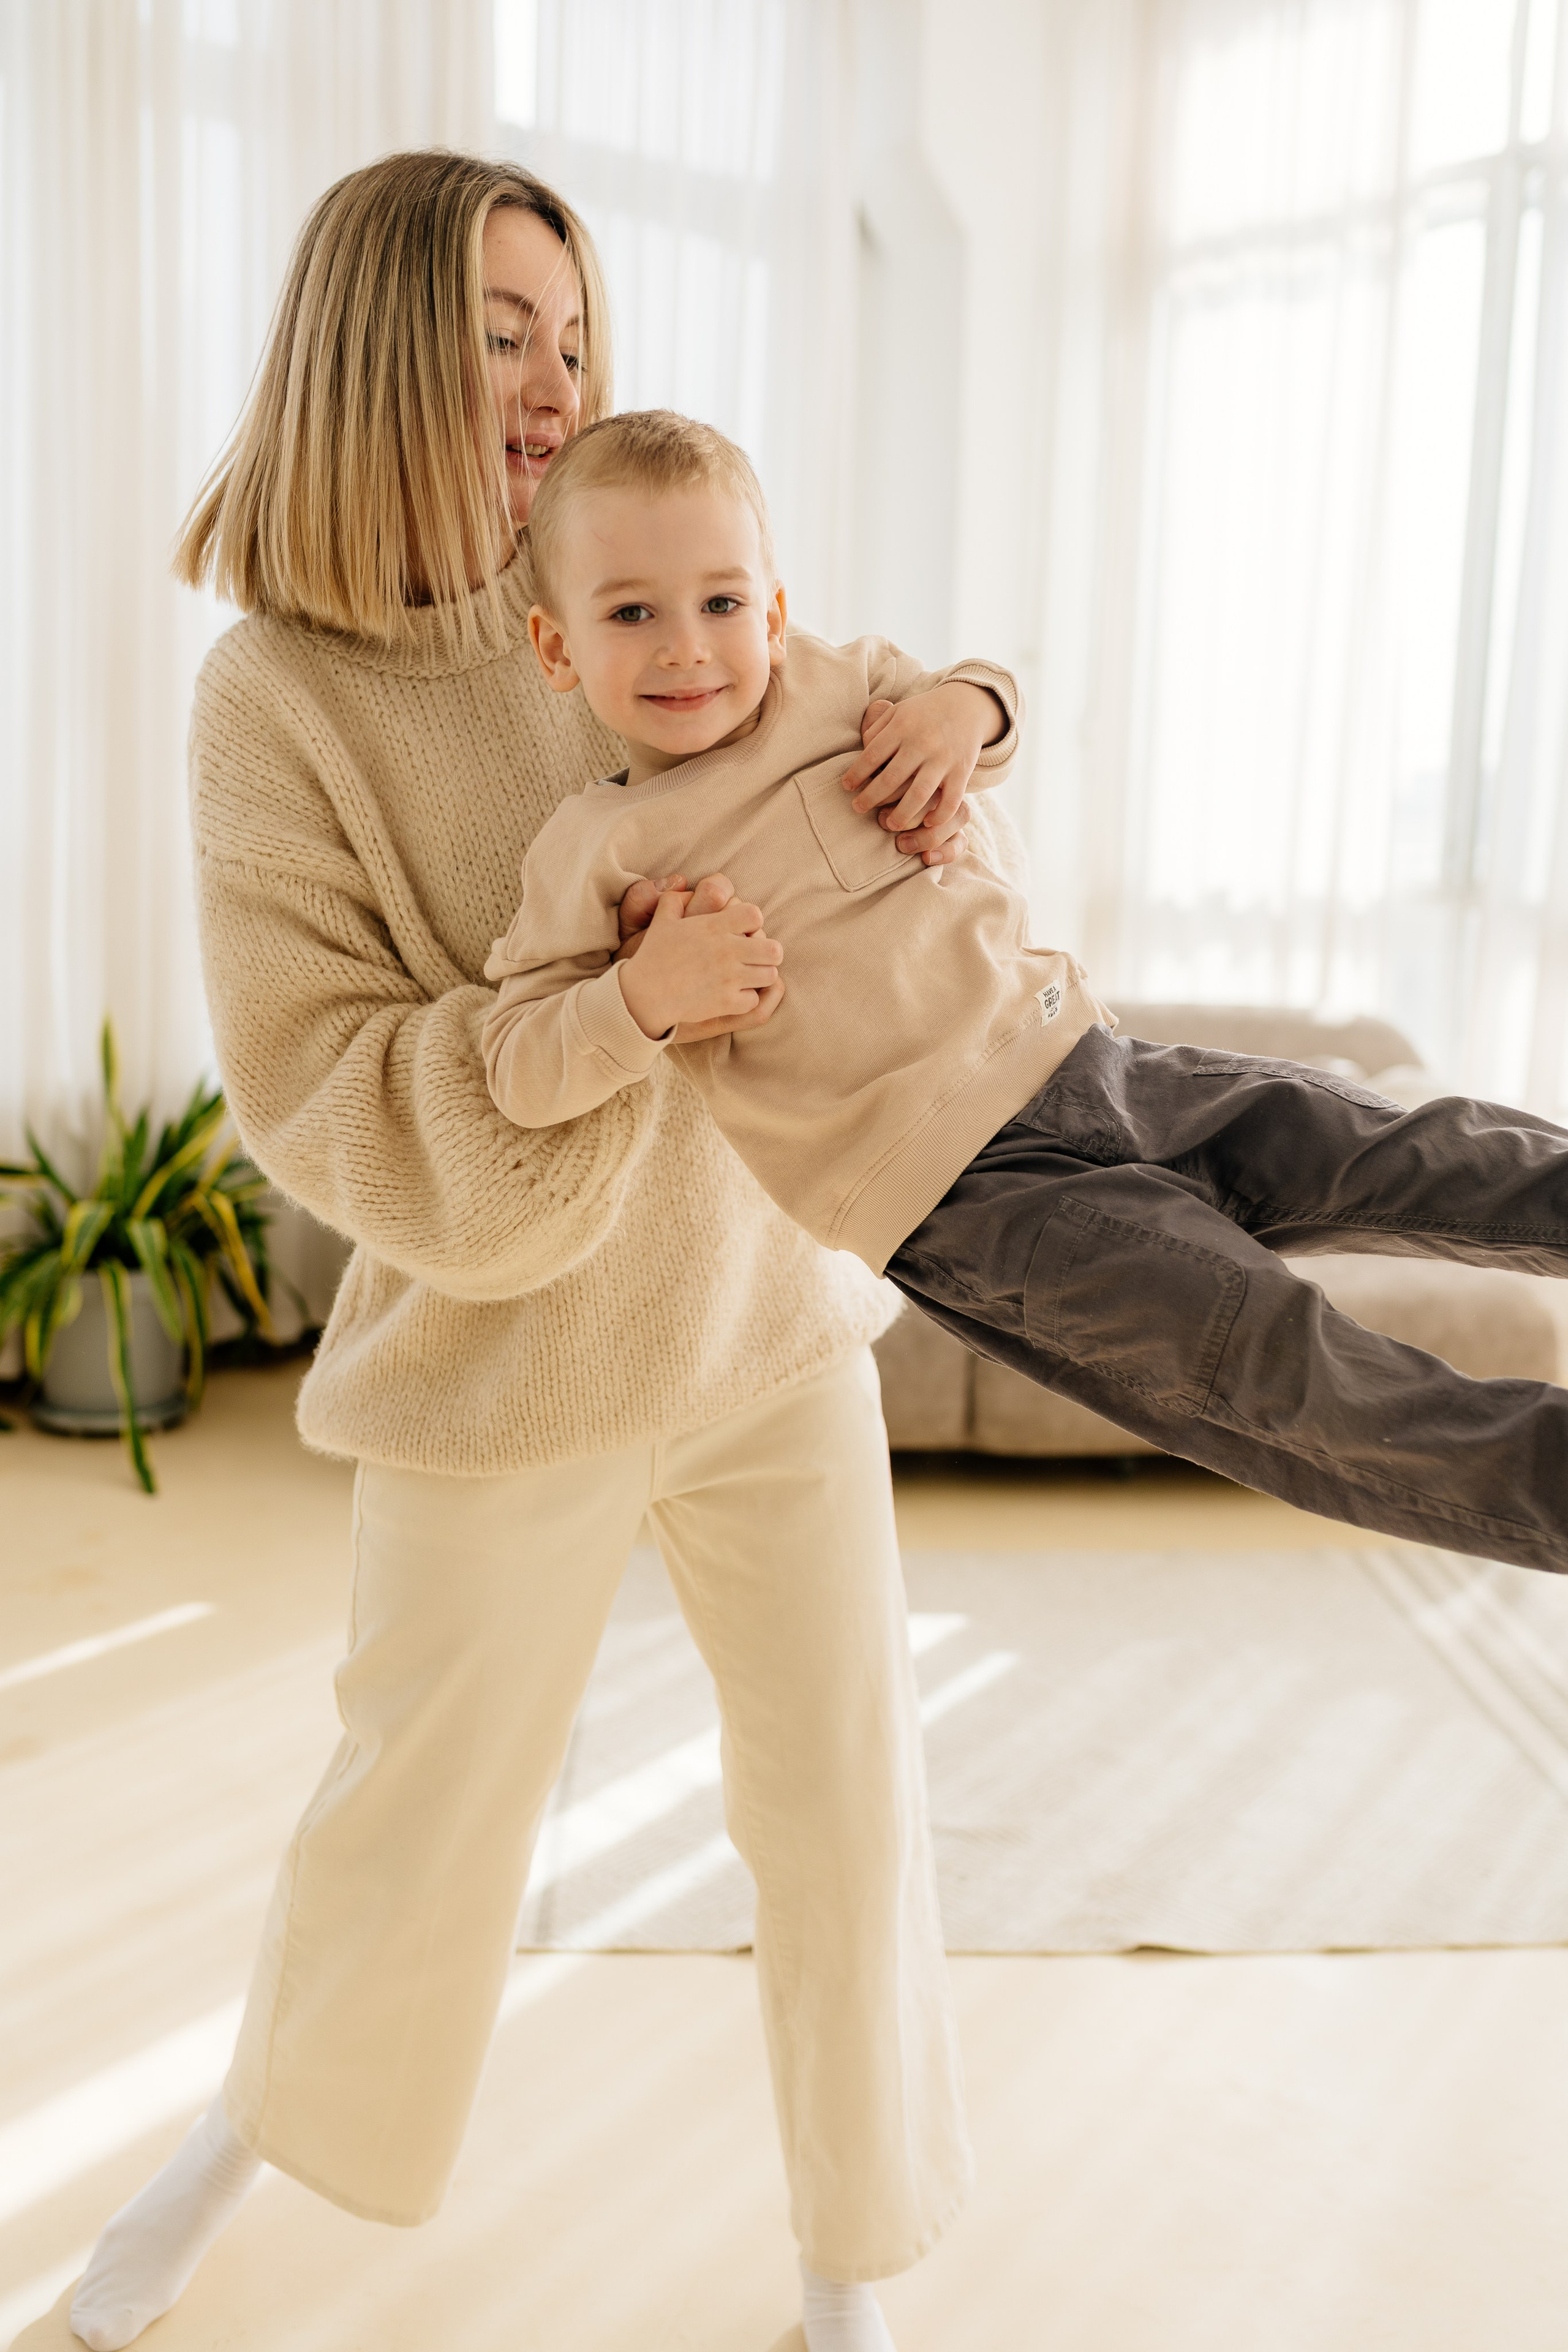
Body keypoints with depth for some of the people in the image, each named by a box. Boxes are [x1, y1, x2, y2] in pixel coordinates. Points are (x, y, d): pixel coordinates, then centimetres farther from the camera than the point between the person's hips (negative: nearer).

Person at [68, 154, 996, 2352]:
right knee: (421, 1815, 15)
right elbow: (331, 1107, -17)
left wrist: (959, 709, -11)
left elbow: (876, 725, 13)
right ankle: (269, 2110, 51)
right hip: (507, 1351, -3)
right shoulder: (276, 702, -13)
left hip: (769, 1310, 4)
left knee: (847, 1801, 8)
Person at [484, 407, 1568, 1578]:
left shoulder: (831, 681, 8)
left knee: (1413, 1154, 0)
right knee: (1263, 1342, -17)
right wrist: (648, 992, -23)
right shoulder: (594, 852, -5)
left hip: (1083, 1058, 6)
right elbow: (520, 1070, -8)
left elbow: (982, 692, 28)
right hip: (961, 1191, -6)